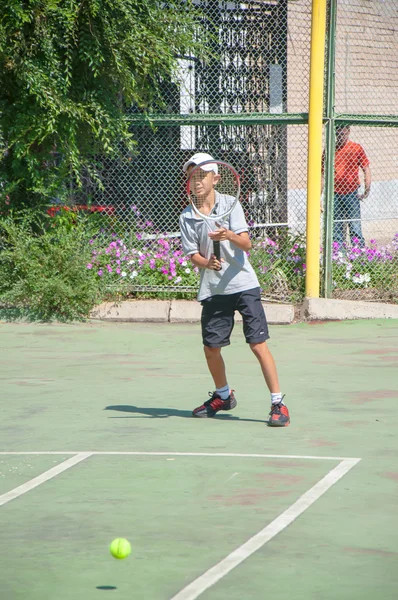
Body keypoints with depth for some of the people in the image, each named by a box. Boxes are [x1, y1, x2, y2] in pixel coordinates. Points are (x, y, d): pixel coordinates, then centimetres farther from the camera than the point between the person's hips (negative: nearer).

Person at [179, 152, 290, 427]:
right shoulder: (187, 217, 4)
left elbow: (246, 243, -12)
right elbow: (193, 254, -1)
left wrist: (229, 236, -32)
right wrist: (207, 263, -23)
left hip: (243, 284, -3)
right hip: (212, 290, 3)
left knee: (258, 345, -9)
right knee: (211, 348, 8)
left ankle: (279, 404, -5)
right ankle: (223, 396, 33)